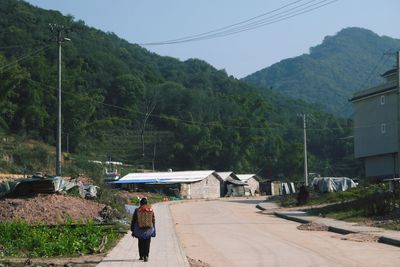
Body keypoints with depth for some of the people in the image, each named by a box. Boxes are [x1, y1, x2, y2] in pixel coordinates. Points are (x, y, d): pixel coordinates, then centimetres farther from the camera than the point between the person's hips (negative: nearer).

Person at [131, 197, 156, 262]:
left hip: (140, 230, 0)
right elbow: (153, 221, 4)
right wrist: (154, 231, 12)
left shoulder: (137, 210, -4)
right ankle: (146, 256, -8)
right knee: (147, 244, 4)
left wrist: (133, 230, 6)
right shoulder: (151, 210, -1)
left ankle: (141, 256, 19)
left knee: (140, 244, 16)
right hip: (148, 230, 0)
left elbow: (133, 221, -1)